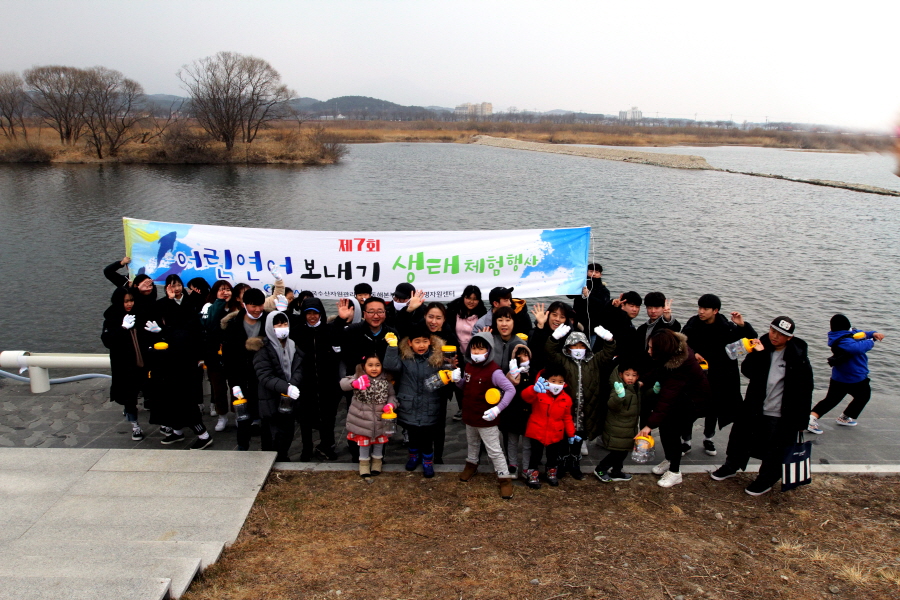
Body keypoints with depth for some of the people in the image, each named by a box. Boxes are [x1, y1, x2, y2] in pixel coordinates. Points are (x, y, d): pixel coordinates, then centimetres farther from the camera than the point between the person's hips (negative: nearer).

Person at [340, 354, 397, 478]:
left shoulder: (385, 380, -8)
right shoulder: (359, 377, -13)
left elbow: (392, 395, 1)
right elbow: (343, 384, -24)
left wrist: (391, 404, -21)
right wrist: (355, 383, -44)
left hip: (380, 418, 2)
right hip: (363, 418, -1)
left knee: (379, 440, 19)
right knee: (364, 440, 14)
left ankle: (377, 460, 42)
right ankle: (364, 462, 36)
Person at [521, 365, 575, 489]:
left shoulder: (566, 399, -4)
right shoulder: (538, 394, -16)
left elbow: (567, 418, 7)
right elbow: (525, 396, -37)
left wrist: (571, 433, 6)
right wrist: (534, 389, -59)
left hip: (555, 435, 3)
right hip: (537, 432, -3)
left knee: (553, 456, 19)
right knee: (536, 455, 9)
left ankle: (551, 473, 42)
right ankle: (532, 475, 27)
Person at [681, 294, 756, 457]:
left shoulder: (726, 327, -10)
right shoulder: (692, 325, -11)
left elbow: (752, 338, -4)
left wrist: (742, 325, -22)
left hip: (717, 376, 1)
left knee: (713, 408, 15)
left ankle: (708, 438, 35)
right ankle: (685, 441, 19)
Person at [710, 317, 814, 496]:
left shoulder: (798, 357, -14)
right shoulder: (762, 346, -3)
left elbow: (805, 391, -10)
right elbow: (747, 372, -7)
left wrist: (802, 420, -9)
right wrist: (756, 354, -23)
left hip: (781, 415, -4)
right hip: (754, 408, 4)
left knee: (773, 451, 9)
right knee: (740, 438, 19)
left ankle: (766, 480, 31)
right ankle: (732, 466, 42)